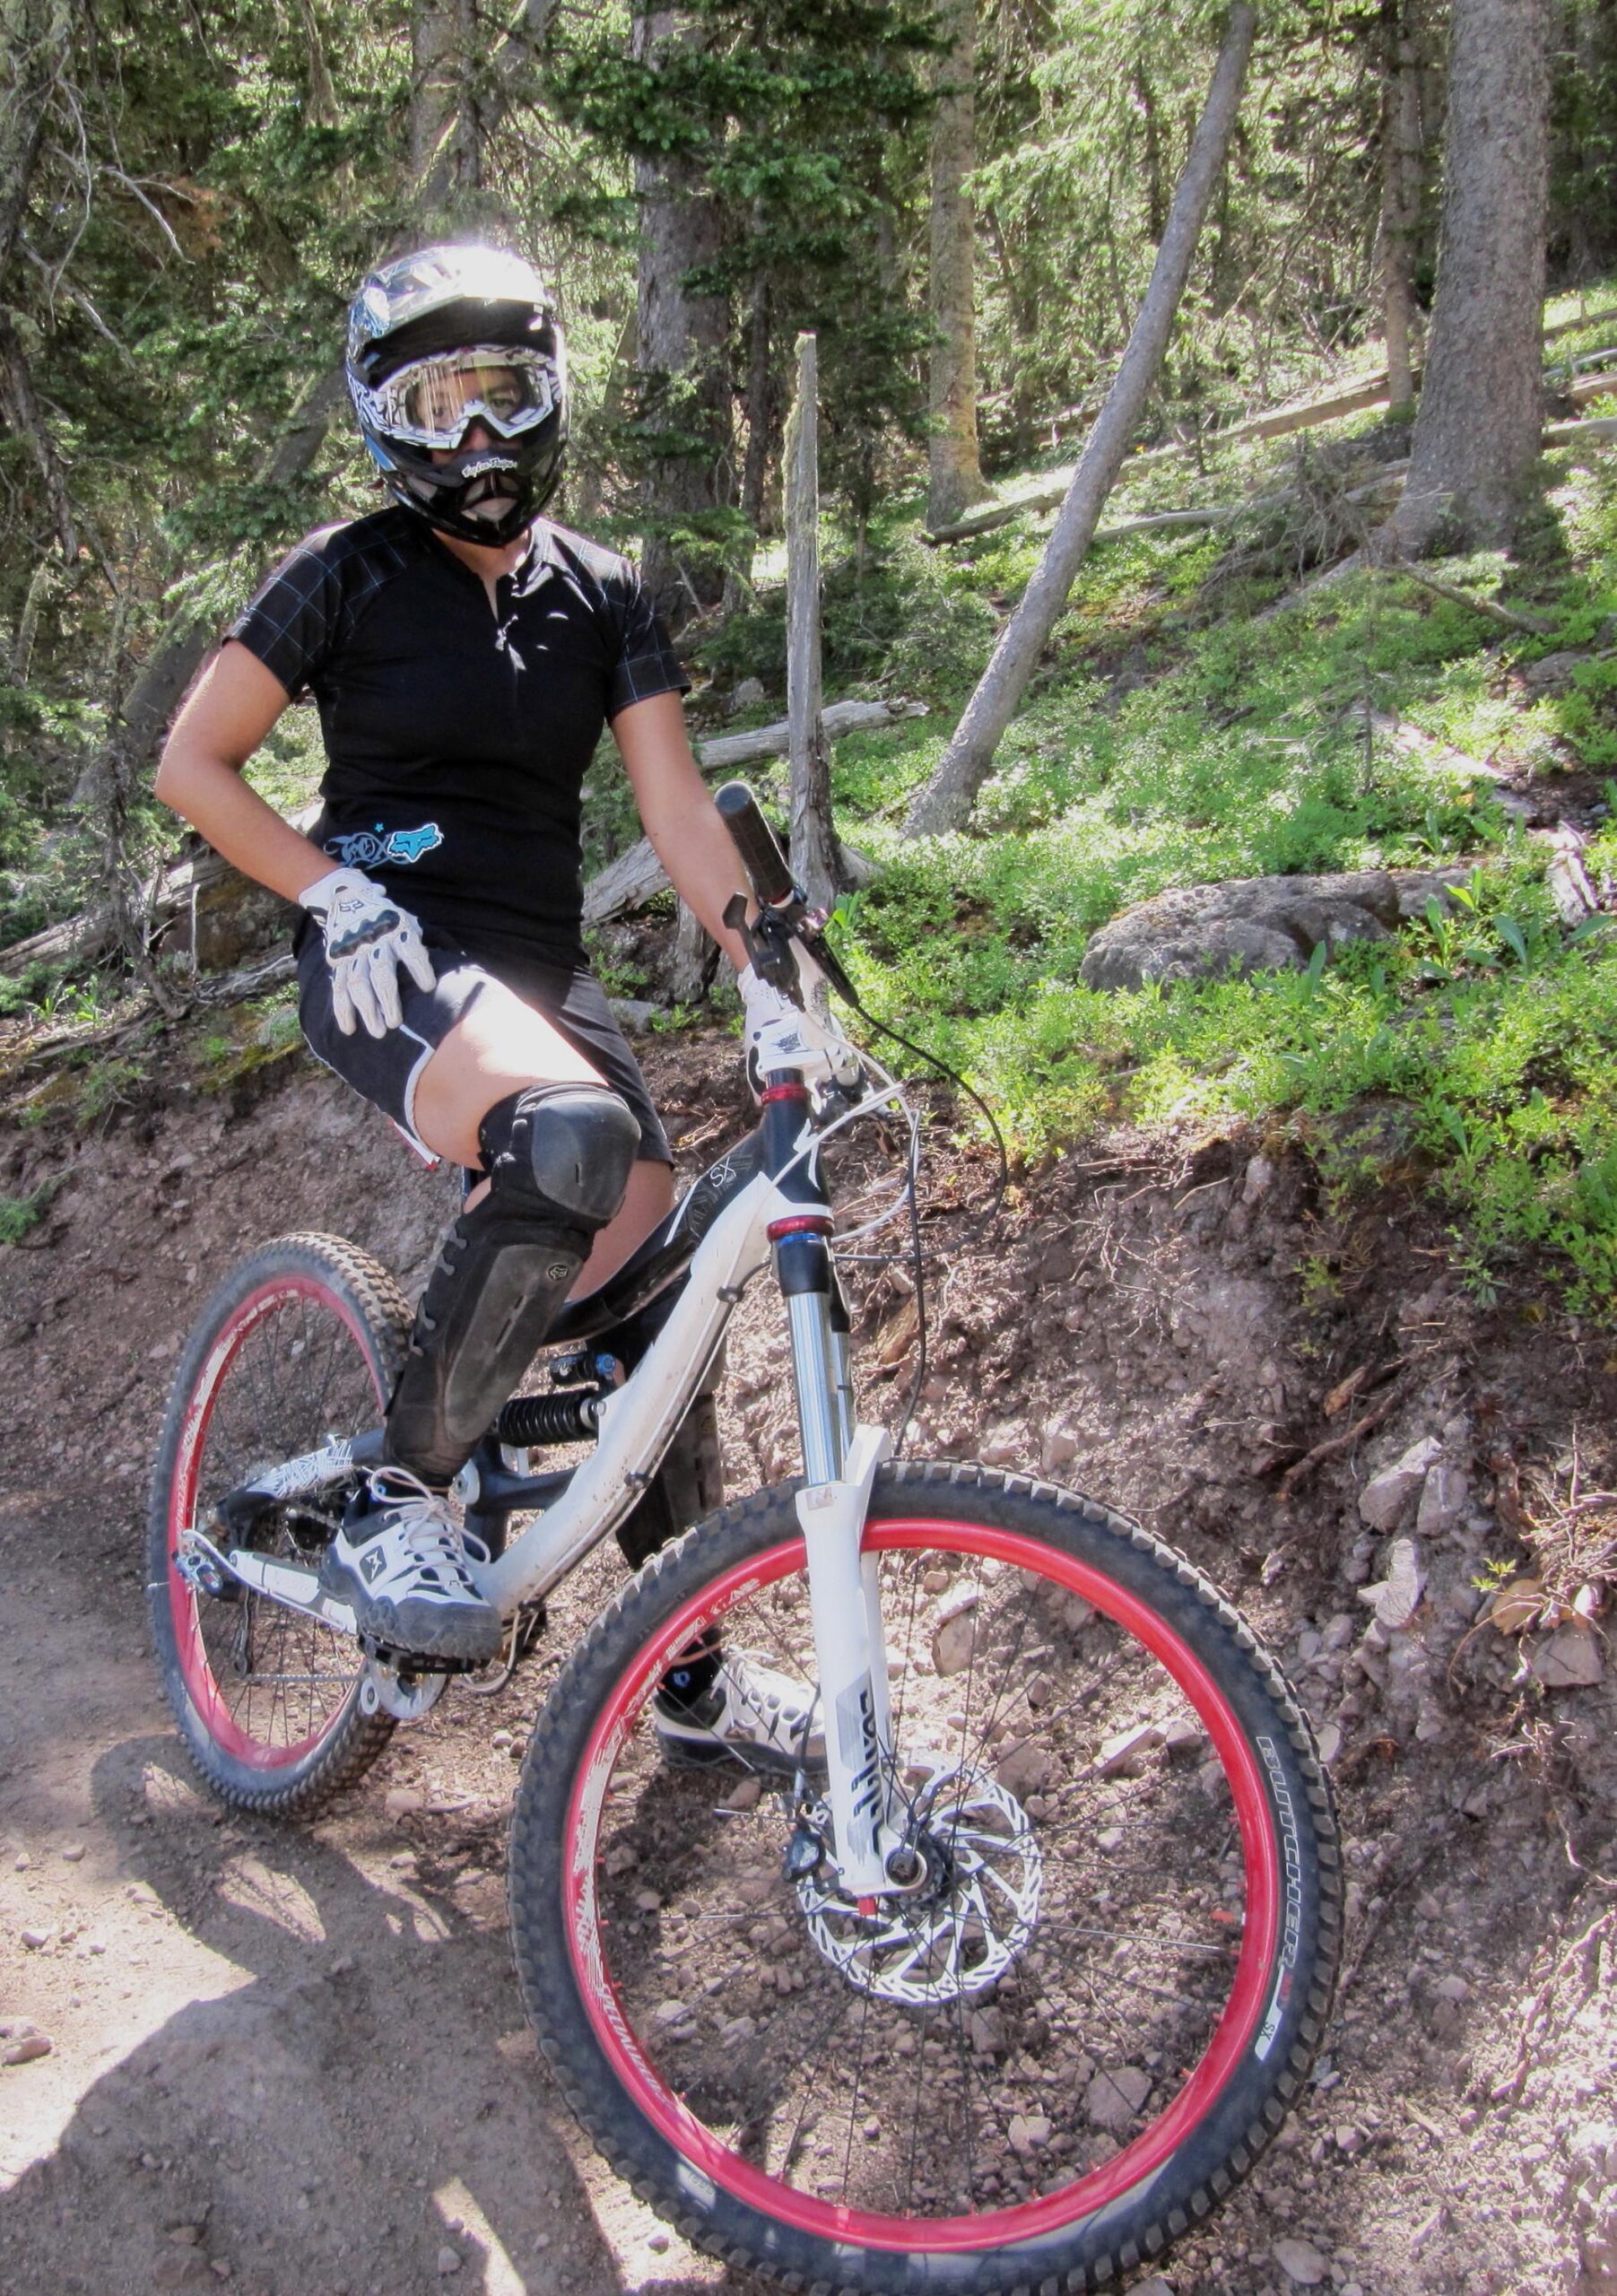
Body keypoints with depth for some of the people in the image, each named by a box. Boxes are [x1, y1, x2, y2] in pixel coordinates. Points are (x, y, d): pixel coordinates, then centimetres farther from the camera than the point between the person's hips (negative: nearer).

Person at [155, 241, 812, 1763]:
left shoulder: (602, 597, 10)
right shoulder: (349, 577, -1)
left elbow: (677, 805, 1)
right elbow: (191, 764, 0)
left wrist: (765, 979, -12)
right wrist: (335, 895, -13)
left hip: (540, 969, 5)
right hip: (392, 960, -5)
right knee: (569, 1138, -37)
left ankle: (692, 1673, 15)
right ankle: (400, 1499, -20)